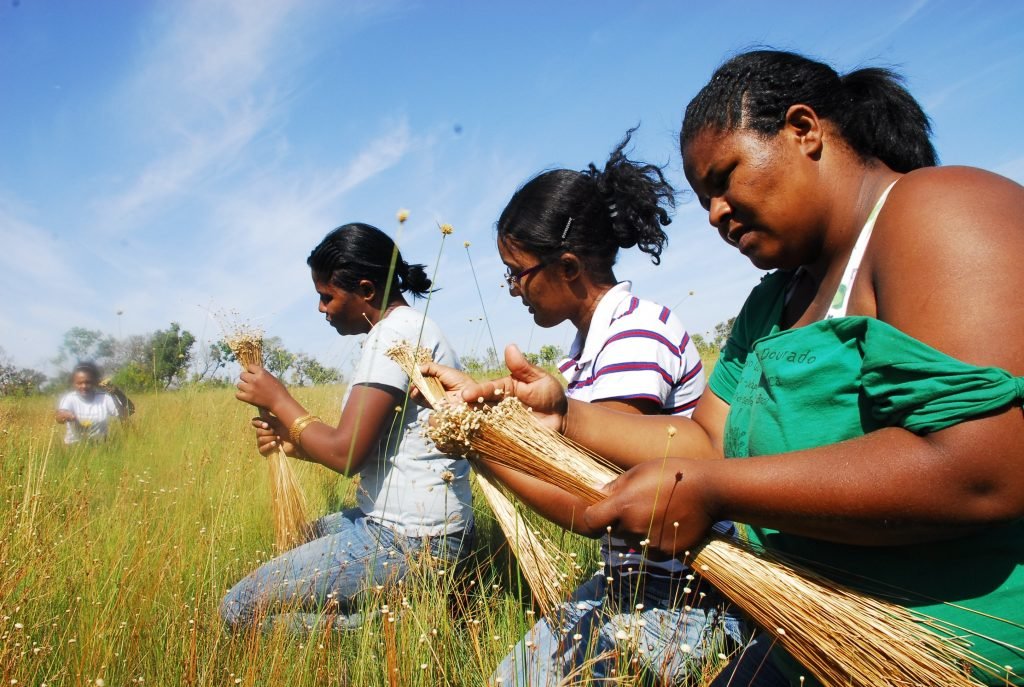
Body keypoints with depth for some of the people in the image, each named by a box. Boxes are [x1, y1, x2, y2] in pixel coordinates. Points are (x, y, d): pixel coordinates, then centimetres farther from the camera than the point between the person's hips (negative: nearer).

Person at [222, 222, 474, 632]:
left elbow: (346, 454, -21)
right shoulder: (409, 328, 14)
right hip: (411, 525, 11)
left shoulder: (396, 333, -16)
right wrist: (295, 443, 6)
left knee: (239, 608, -4)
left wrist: (279, 400, -7)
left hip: (408, 540, -10)